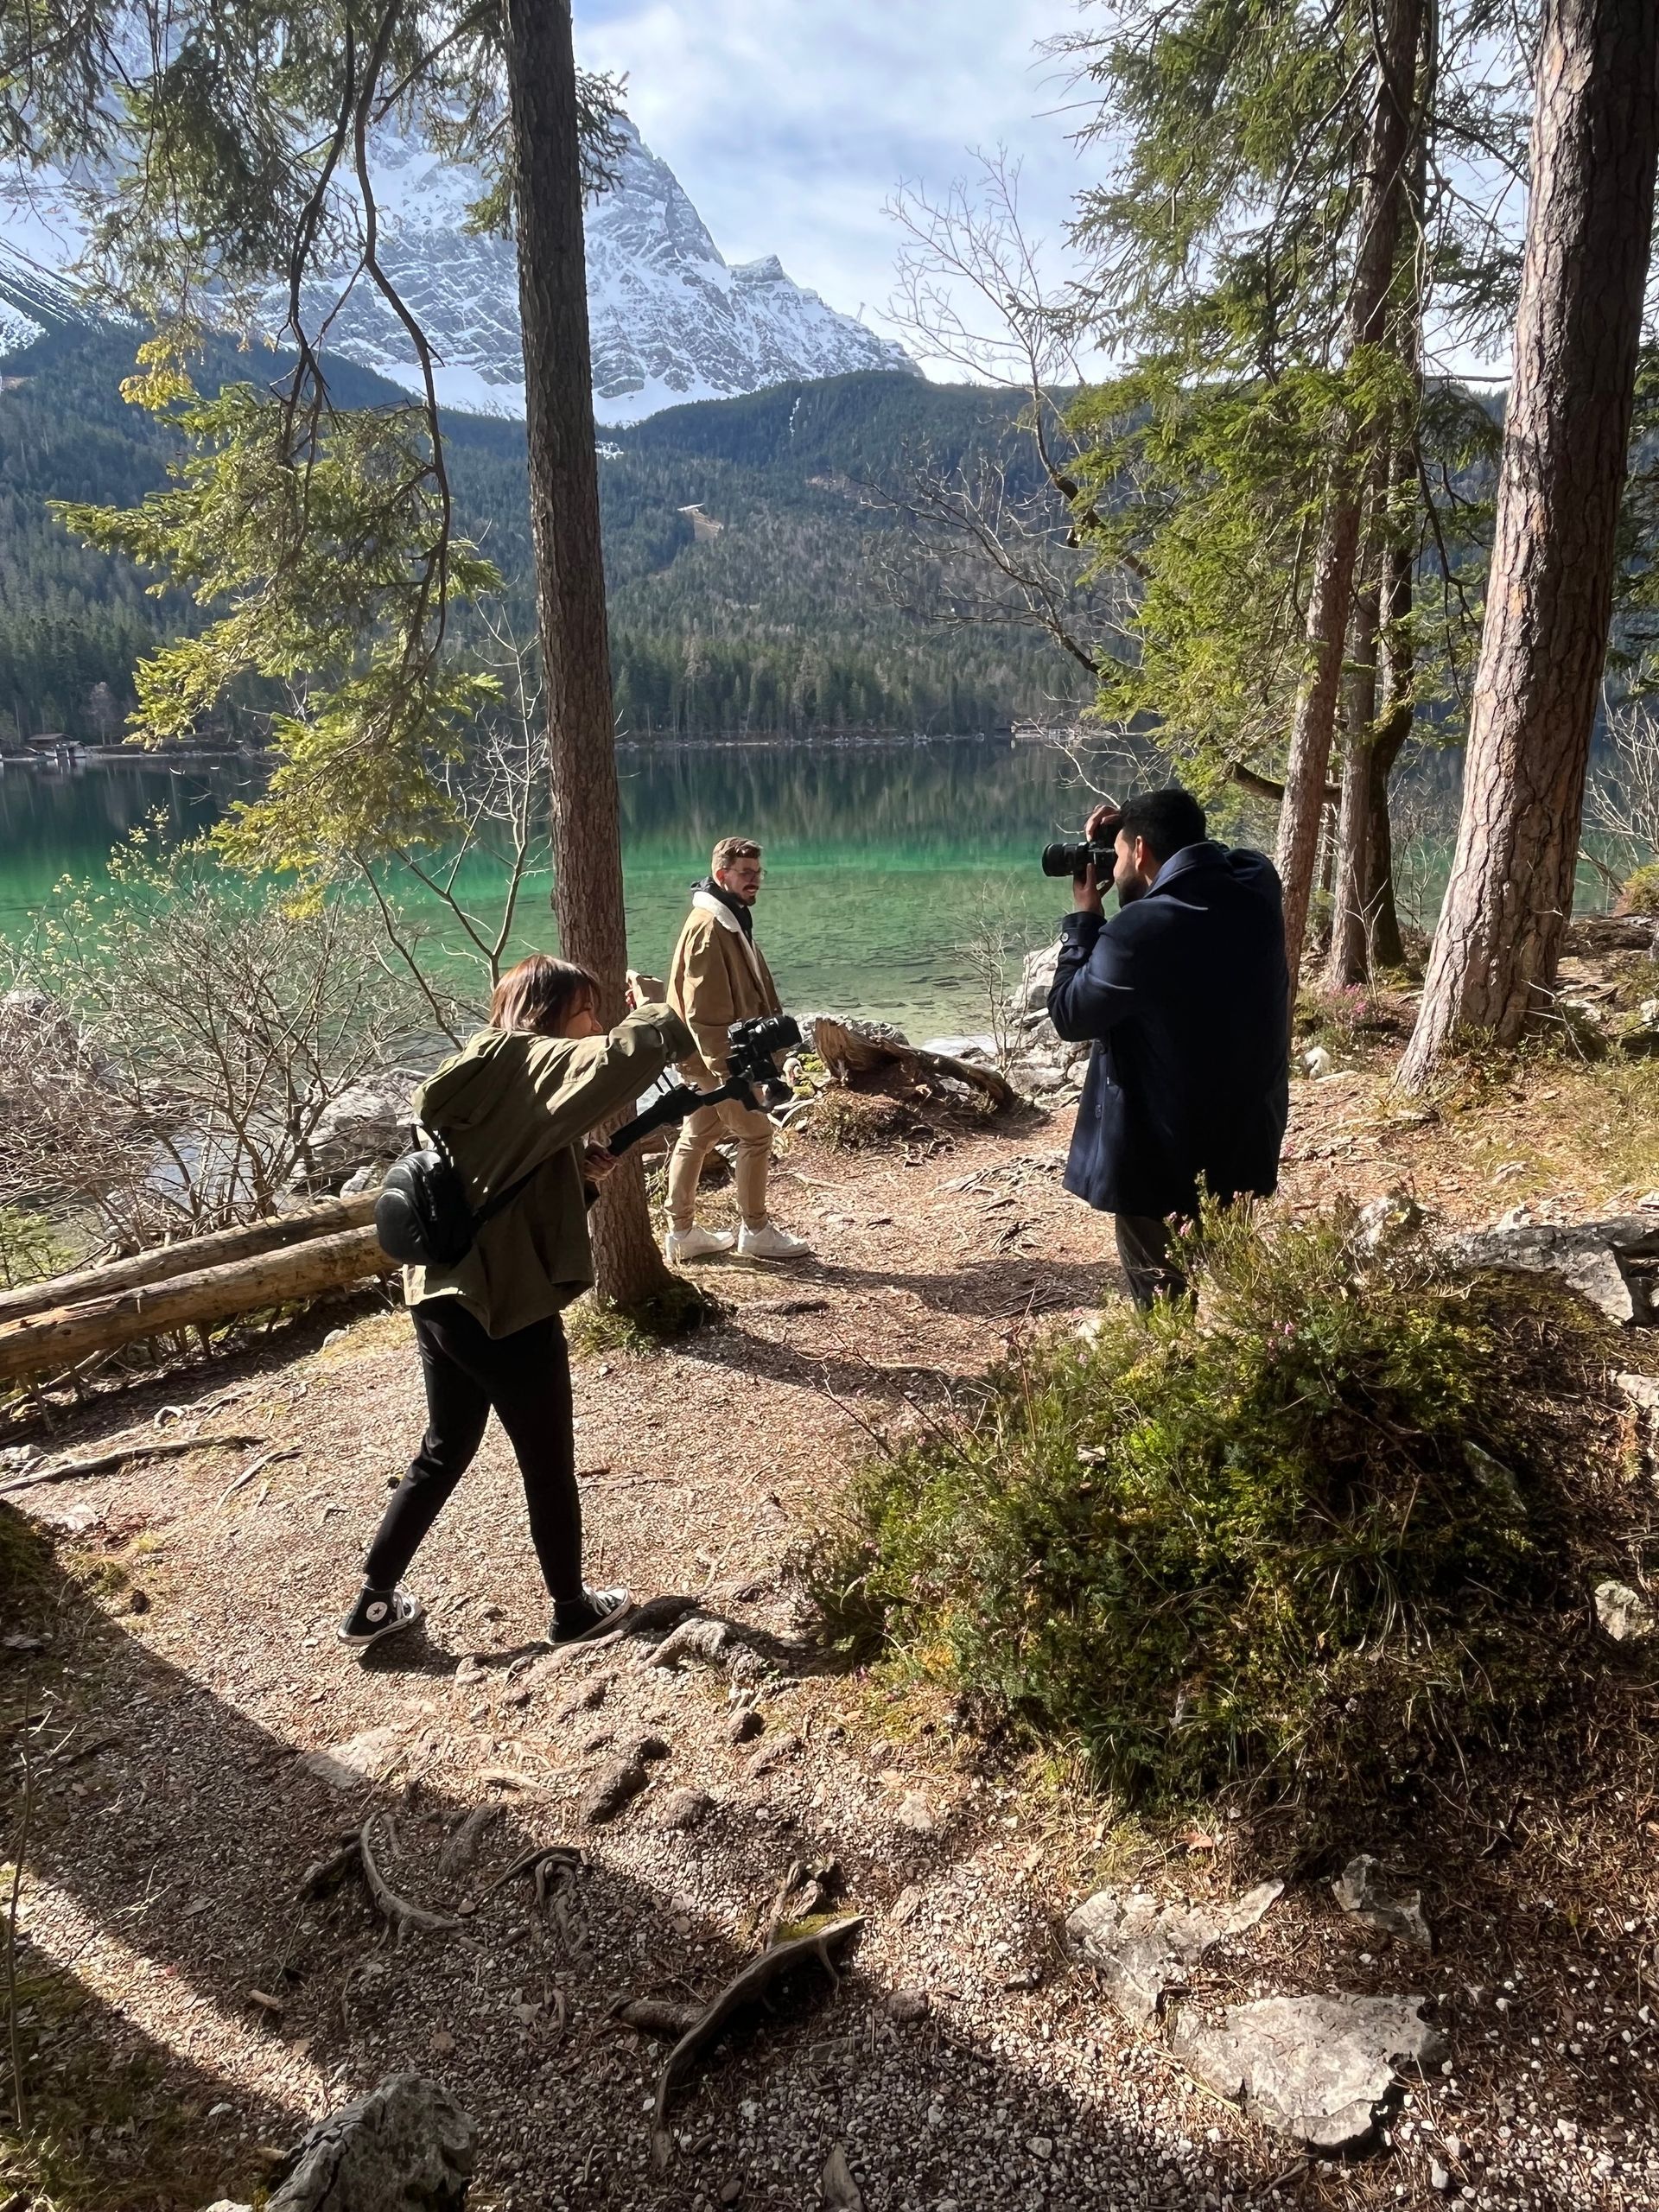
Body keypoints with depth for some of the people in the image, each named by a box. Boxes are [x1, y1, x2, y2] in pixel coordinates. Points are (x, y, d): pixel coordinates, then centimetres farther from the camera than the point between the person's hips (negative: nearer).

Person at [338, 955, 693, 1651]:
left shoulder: (488, 1072, 15)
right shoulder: (523, 1058, -11)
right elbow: (623, 1054, -30)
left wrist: (584, 1178, 2)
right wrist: (668, 1022, -10)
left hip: (441, 1296, 9)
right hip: (503, 1307, -9)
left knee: (442, 1453, 25)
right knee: (549, 1468, 11)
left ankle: (372, 1605, 34)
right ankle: (572, 1609, 30)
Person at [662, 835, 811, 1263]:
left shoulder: (730, 921, 14)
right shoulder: (708, 926, -19)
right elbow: (703, 1008, -24)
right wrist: (726, 1068, -26)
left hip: (706, 1058, 10)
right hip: (716, 1056, -10)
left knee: (696, 1137, 13)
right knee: (755, 1134, -1)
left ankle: (682, 1232, 20)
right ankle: (755, 1231, 8)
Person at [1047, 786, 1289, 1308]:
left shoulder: (1140, 931, -25)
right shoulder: (1258, 888, -4)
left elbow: (1069, 1016, -12)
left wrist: (1084, 917, -2)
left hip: (1163, 1168, -7)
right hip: (1246, 1148, 7)